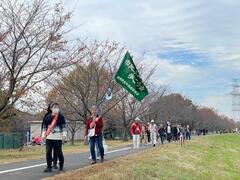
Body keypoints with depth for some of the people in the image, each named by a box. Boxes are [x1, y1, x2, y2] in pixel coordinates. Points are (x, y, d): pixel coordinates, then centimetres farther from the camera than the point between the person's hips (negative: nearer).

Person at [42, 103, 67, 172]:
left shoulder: (61, 117, 1)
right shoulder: (48, 117, 10)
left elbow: (64, 126, -1)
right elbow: (45, 126, 15)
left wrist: (64, 135, -10)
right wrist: (43, 135, 11)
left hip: (58, 138, -3)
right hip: (49, 137, 3)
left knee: (59, 152, 0)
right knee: (48, 152, 0)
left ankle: (61, 166, 16)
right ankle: (49, 167, 8)